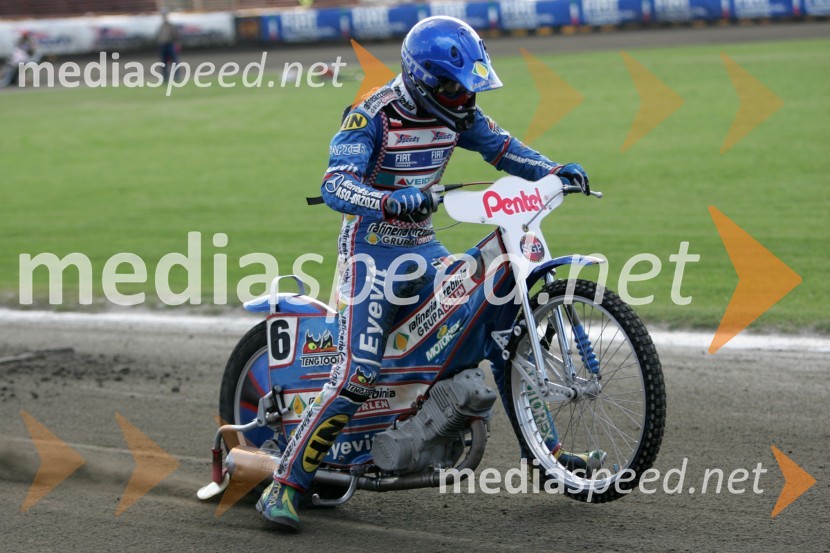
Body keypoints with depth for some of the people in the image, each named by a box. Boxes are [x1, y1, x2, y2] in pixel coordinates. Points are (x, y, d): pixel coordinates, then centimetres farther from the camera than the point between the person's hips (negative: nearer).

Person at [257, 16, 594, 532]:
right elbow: (335, 186, -29)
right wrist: (391, 201, -47)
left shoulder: (458, 111, 2)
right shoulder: (372, 117, -18)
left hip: (424, 246, 7)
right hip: (372, 249, -7)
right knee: (358, 373, -19)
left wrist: (554, 170, -5)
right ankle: (286, 485, -13)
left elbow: (502, 146, 13)